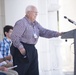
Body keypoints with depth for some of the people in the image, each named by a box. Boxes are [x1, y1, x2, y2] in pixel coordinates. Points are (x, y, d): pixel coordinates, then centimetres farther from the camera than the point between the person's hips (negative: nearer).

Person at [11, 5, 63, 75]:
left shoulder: (35, 23, 14)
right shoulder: (21, 23, -13)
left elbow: (44, 32, 8)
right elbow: (14, 37, -18)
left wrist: (57, 33, -2)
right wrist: (20, 48, -24)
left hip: (32, 50, 9)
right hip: (23, 50, -9)